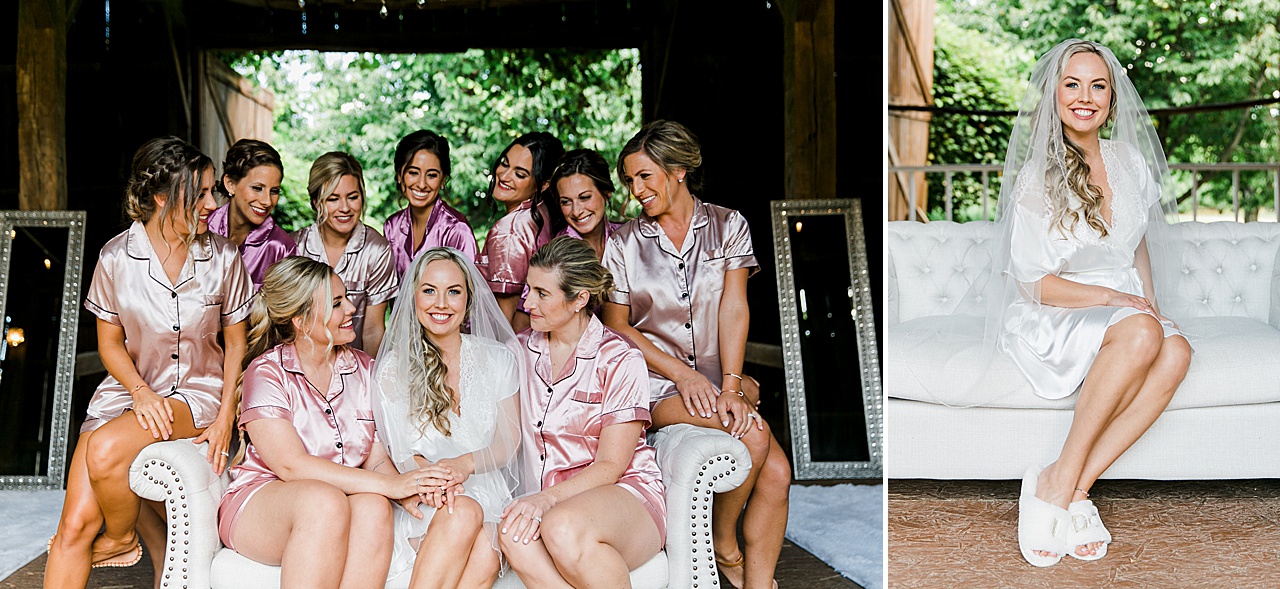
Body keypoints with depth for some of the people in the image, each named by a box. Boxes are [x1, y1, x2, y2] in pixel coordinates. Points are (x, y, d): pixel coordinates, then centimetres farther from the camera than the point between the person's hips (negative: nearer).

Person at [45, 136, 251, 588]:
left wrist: (227, 416, -5)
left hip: (198, 391, -1)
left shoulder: (223, 257, -4)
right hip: (128, 387, 2)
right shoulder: (116, 258, -5)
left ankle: (121, 537, 0)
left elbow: (235, 342, 5)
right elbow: (110, 343, 5)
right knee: (76, 523, -15)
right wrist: (140, 391, -13)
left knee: (106, 449, -31)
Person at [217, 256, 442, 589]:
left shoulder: (363, 369, 11)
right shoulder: (266, 373, -6)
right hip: (257, 504, -4)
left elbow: (377, 458, 6)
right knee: (325, 500, -37)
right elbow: (291, 465, -18)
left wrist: (408, 489, -19)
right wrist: (390, 485, -24)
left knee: (373, 507, -32)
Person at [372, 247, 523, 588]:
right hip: (422, 503, -1)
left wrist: (465, 464, -14)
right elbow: (393, 446, 4)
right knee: (462, 513, -38)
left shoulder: (497, 359, 9)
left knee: (484, 555, -36)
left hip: (485, 491, 1)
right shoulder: (394, 367, 7)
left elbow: (509, 441, 8)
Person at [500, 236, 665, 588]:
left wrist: (547, 498, -23)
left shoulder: (620, 360, -4)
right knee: (514, 536, -35)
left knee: (563, 529, -39)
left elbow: (611, 466, -8)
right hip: (547, 504, 3)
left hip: (626, 497, -3)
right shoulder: (521, 350, 12)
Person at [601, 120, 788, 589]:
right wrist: (681, 374, -10)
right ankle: (723, 545, -5)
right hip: (656, 383, -3)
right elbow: (617, 326, 2)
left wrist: (730, 386, -15)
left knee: (777, 472, -20)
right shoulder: (624, 243, 3)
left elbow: (734, 309, -3)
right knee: (753, 434, -28)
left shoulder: (728, 225, 5)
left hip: (715, 375, 3)